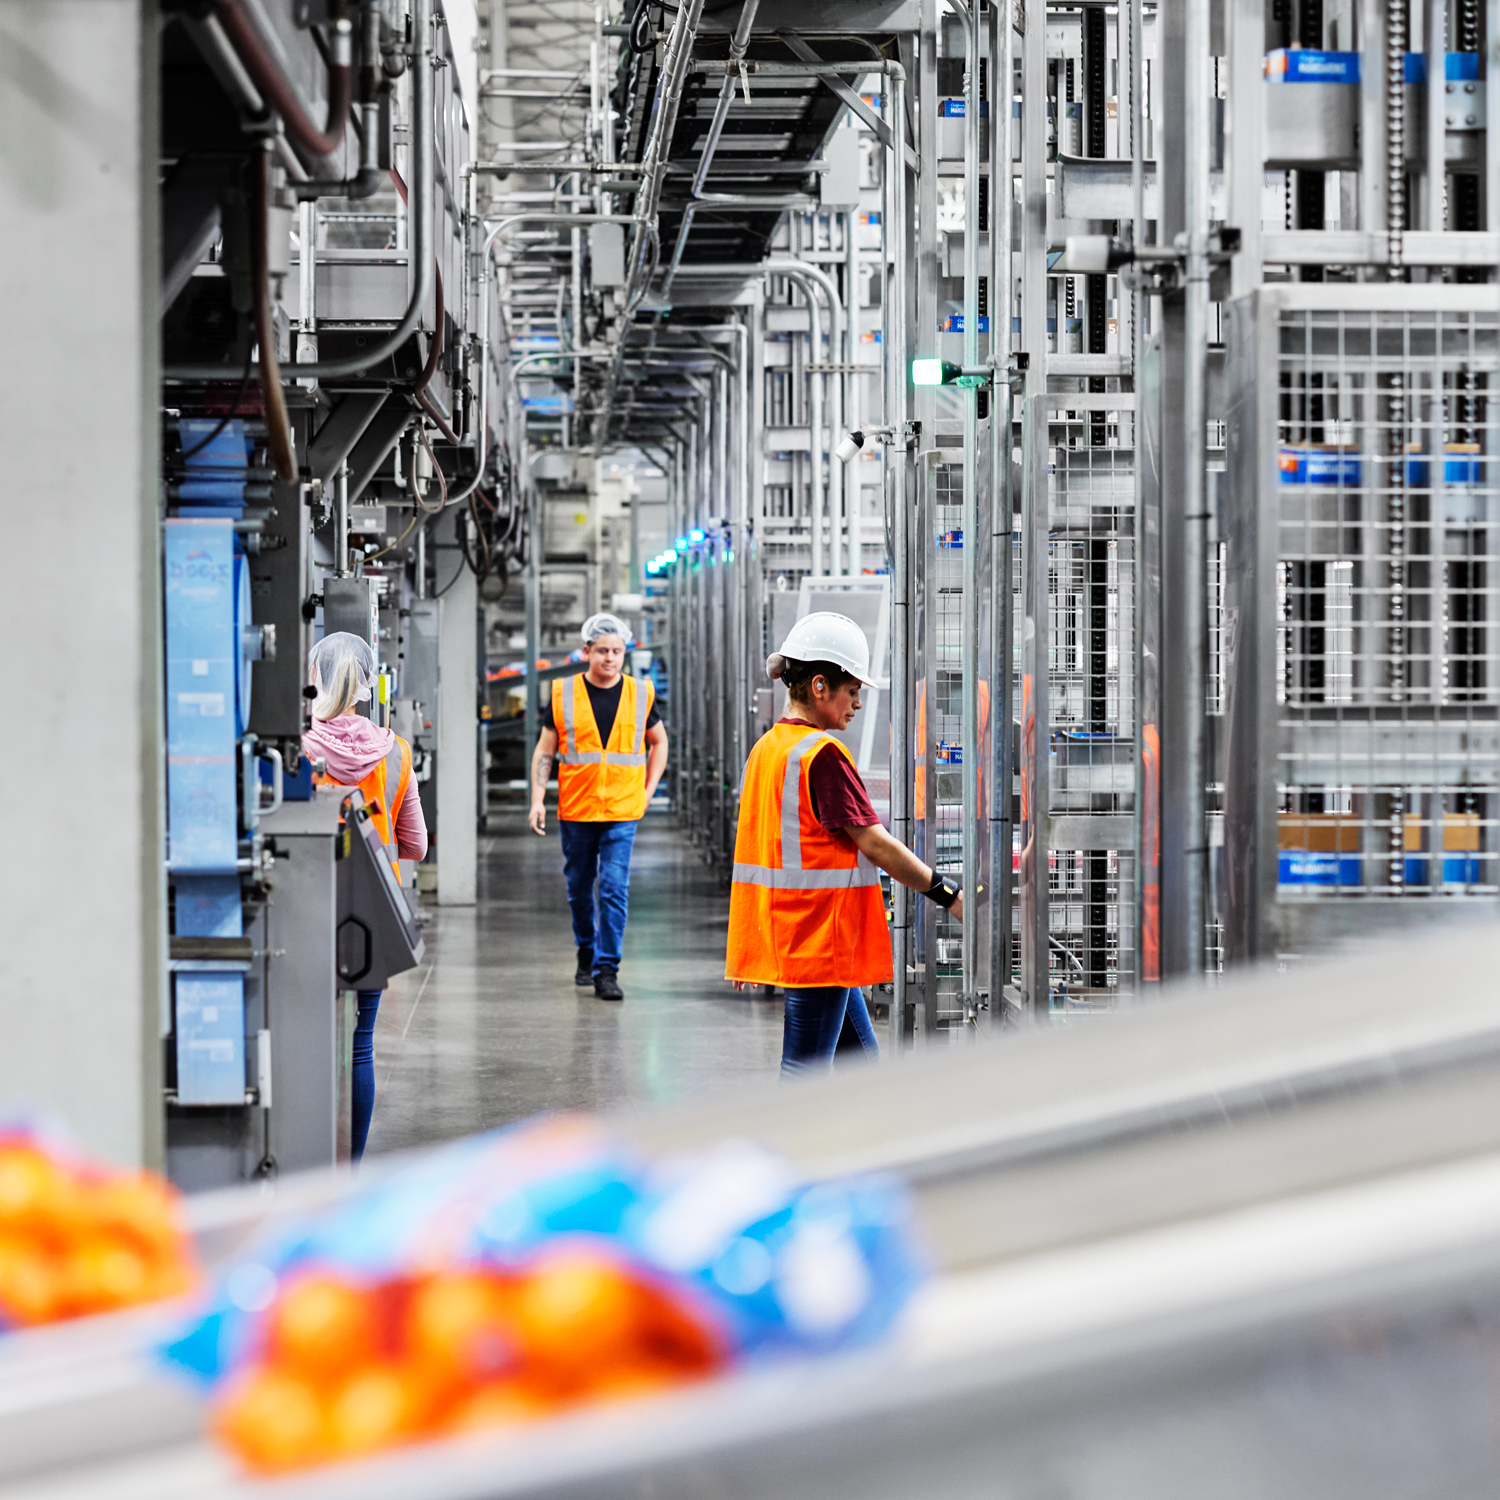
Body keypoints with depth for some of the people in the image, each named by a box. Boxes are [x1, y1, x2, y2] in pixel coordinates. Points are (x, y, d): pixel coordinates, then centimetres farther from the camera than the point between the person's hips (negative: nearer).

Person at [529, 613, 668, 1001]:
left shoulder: (640, 694, 4)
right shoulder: (563, 693, 1)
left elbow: (659, 742, 19)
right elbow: (544, 751, 6)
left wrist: (648, 789, 9)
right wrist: (538, 799, -3)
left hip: (622, 811, -1)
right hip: (575, 810, 1)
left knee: (615, 888, -10)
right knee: (579, 888, 11)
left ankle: (607, 969, -8)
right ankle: (586, 954, 31)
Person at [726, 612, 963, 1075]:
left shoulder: (767, 747, 12)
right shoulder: (823, 754, -15)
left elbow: (758, 844, 17)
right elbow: (873, 843, -18)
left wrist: (746, 942, 23)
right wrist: (948, 895, -13)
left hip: (784, 934, 10)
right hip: (820, 941, -10)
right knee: (805, 1072, -6)